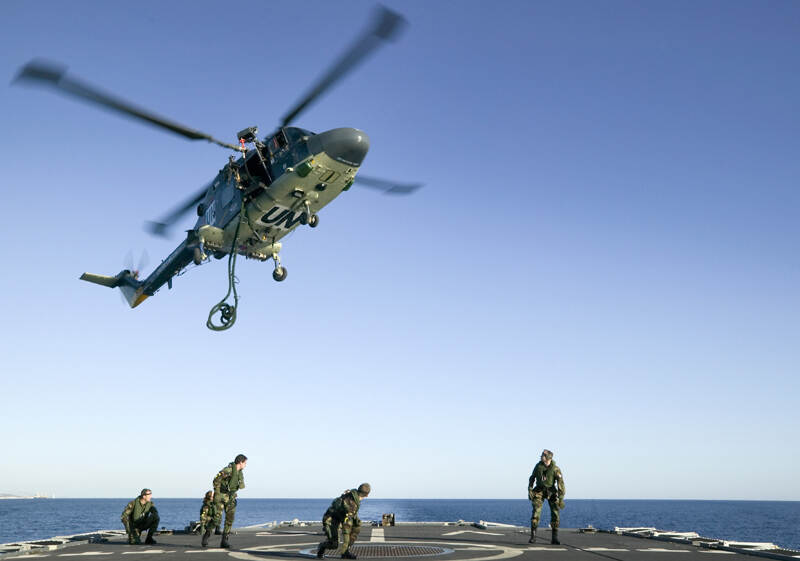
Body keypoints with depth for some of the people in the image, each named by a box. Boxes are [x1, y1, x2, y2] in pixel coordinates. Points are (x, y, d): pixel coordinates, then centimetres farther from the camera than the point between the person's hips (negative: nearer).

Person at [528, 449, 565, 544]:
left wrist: (561, 499, -23)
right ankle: (533, 537, -7)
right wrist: (530, 490, -1)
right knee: (536, 512, -12)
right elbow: (532, 478, 6)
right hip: (539, 491, 1)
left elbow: (561, 484, -19)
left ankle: (555, 538, -1)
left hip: (551, 491, -1)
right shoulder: (538, 466, -8)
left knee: (555, 513, -11)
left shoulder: (556, 469, -17)